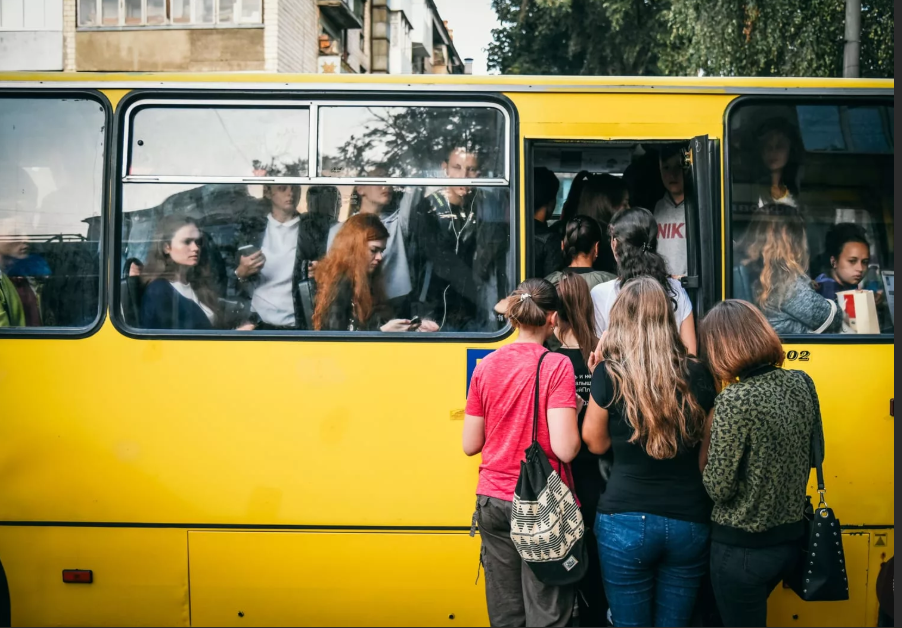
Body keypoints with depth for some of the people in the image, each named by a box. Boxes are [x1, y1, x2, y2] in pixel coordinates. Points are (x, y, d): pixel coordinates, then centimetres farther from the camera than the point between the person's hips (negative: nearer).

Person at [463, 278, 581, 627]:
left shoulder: (485, 366, 2)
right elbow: (565, 449, -18)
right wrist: (578, 430, 2)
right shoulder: (556, 366, -11)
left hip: (493, 502, 5)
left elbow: (470, 445, 5)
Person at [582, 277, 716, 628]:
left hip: (626, 522, -3)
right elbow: (708, 454, 8)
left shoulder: (609, 374, -9)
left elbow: (596, 443, 5)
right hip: (689, 522, 3)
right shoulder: (698, 376, -1)